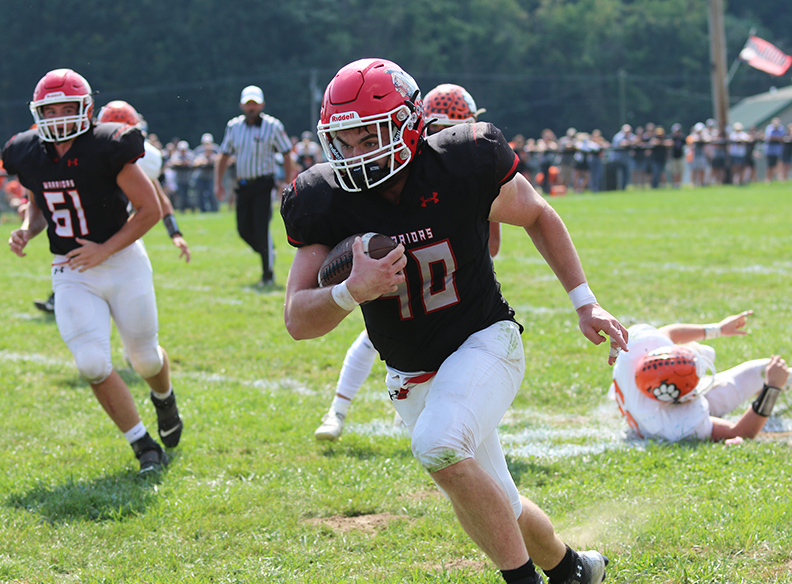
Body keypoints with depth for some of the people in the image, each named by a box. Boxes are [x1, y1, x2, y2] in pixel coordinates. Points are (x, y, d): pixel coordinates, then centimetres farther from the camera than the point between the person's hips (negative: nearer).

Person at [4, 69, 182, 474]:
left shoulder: (107, 149, -16)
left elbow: (150, 209, -11)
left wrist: (105, 249, -17)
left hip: (122, 263, -3)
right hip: (71, 274, 3)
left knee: (145, 359, 11)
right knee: (92, 364, -15)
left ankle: (164, 397, 49)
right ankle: (144, 446, 0)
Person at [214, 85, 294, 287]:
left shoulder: (272, 126, -5)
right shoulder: (233, 126, 7)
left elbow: (286, 156, -1)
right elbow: (224, 156, 16)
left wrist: (288, 184, -6)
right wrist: (218, 183, 9)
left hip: (263, 184, -5)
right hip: (243, 185, 5)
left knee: (261, 228, -11)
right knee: (244, 229, 4)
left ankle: (268, 274, -2)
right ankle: (267, 254, 31)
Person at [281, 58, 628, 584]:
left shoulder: (463, 166, -18)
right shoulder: (326, 201, -13)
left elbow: (537, 216, 2)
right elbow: (298, 321, -14)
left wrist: (585, 303, -1)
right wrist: (351, 292, -35)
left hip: (483, 343, -4)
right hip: (411, 377, 4)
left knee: (438, 446, -32)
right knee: (495, 509, 12)